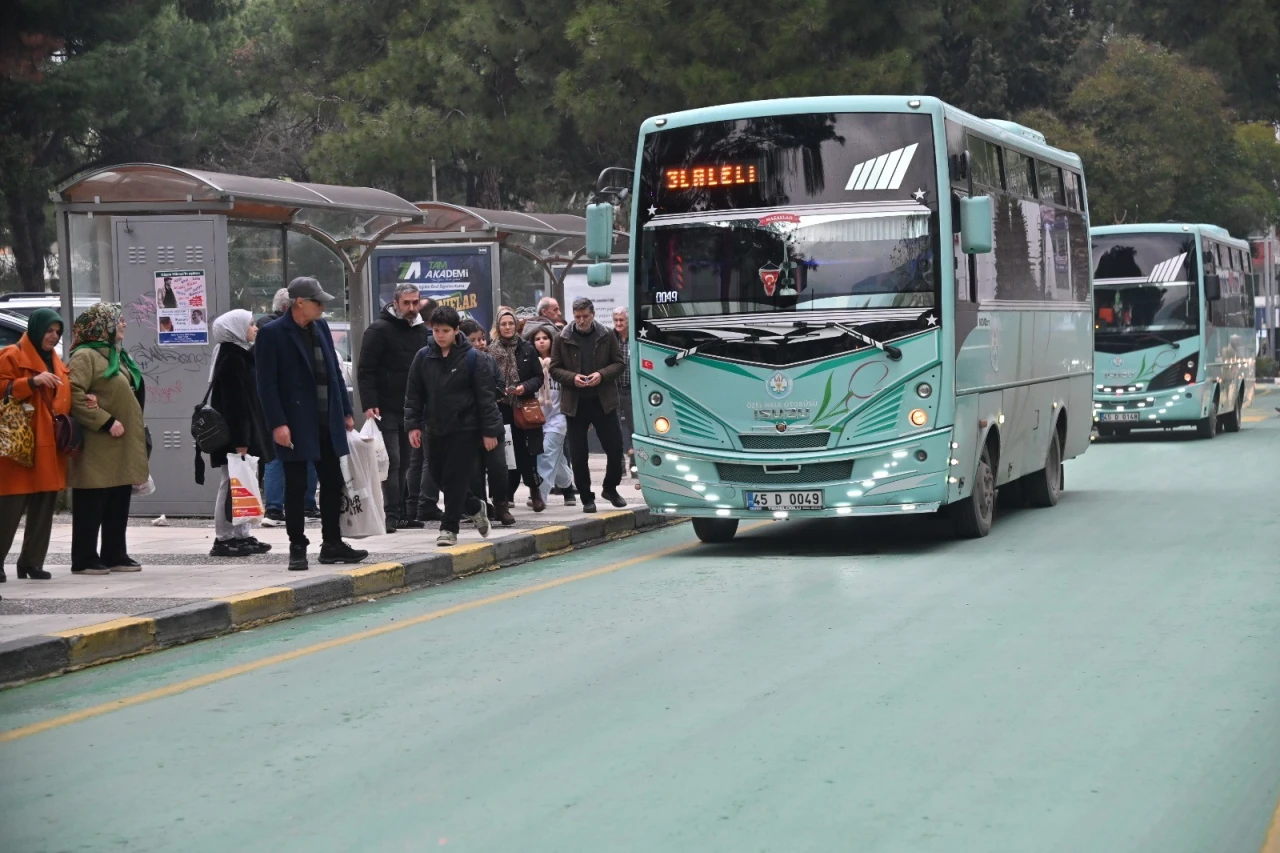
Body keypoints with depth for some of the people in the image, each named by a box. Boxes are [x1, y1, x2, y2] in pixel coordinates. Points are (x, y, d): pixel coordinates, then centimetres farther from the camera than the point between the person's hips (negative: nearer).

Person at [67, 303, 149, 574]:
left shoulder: (117, 355, 18)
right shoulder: (85, 356, -11)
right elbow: (75, 395, -21)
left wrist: (138, 427, 12)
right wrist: (106, 422, -22)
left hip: (122, 448, 9)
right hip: (97, 448, -9)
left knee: (119, 504, 12)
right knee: (91, 506, -4)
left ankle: (115, 554, 19)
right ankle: (84, 559, 1)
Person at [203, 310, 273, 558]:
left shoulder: (241, 355, 15)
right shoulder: (232, 359, -16)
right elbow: (233, 402, -21)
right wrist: (239, 441, -23)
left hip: (247, 432, 10)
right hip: (235, 434, -10)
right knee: (232, 484, -6)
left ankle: (241, 535, 18)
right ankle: (224, 539, -3)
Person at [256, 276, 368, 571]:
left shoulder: (321, 328, 11)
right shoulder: (272, 334, -9)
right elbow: (267, 384, -12)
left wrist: (346, 411, 13)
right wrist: (278, 424, -17)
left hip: (327, 422, 6)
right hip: (296, 424, -6)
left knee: (333, 483, 9)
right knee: (296, 487, 0)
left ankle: (332, 544, 18)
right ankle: (297, 548, 7)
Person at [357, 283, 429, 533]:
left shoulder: (421, 331, 14)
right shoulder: (380, 330, -7)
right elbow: (365, 370, -11)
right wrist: (369, 404, -19)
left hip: (412, 409, 6)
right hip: (387, 409, -6)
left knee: (405, 462, 8)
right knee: (392, 461, -9)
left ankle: (403, 512, 12)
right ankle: (392, 514, -9)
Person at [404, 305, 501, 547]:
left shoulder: (472, 359, -8)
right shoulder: (423, 357, 3)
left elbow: (485, 397, -8)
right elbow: (413, 394, 8)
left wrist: (489, 430, -10)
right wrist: (413, 425, 1)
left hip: (464, 429, -5)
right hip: (434, 428, 5)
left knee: (455, 479, -5)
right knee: (438, 476, 11)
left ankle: (449, 528, 5)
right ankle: (474, 508, 33)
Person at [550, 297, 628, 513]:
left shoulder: (607, 336, 1)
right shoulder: (563, 339, -1)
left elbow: (618, 363, 4)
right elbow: (554, 368, 2)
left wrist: (602, 374, -15)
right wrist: (572, 378, -16)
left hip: (603, 401, 0)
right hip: (575, 403, 0)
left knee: (615, 447, 2)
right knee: (578, 454, 2)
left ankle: (610, 489, 24)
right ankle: (587, 498, 14)